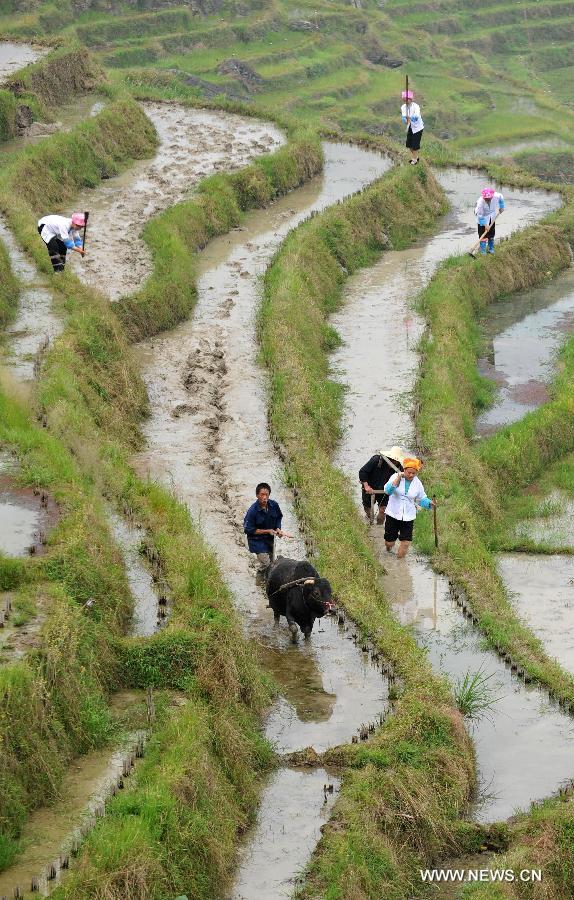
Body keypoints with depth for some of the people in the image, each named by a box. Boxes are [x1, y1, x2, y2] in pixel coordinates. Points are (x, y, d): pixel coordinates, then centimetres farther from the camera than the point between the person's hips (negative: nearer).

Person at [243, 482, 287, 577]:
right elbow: (248, 530, -21)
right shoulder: (252, 511, -27)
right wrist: (267, 531, -21)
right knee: (265, 564, -13)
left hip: (270, 539, 6)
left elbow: (278, 517, 10)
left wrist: (278, 529, -10)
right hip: (257, 540, -6)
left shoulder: (274, 505, -12)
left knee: (271, 562, 19)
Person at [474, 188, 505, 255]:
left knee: (491, 235, 13)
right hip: (483, 218, -4)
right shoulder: (480, 202, -37)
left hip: (491, 218, 4)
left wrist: (501, 207, 7)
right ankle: (483, 251, 6)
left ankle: (491, 249, 31)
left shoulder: (496, 196, -27)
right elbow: (480, 215, -27)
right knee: (483, 235, -6)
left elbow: (501, 198, 1)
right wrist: (485, 224, -24)